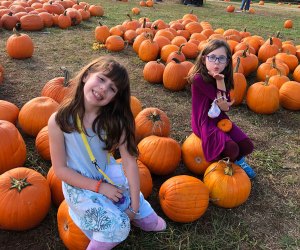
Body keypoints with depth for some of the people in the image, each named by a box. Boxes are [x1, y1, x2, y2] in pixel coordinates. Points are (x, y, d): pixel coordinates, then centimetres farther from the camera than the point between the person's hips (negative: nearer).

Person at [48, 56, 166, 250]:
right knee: (118, 226, -22)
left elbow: (129, 162, -14)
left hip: (110, 178, 3)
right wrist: (99, 186, -17)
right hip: (80, 186, -3)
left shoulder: (115, 120, -12)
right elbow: (60, 169, -13)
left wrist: (134, 206, -16)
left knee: (153, 223, -1)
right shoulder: (59, 120, -19)